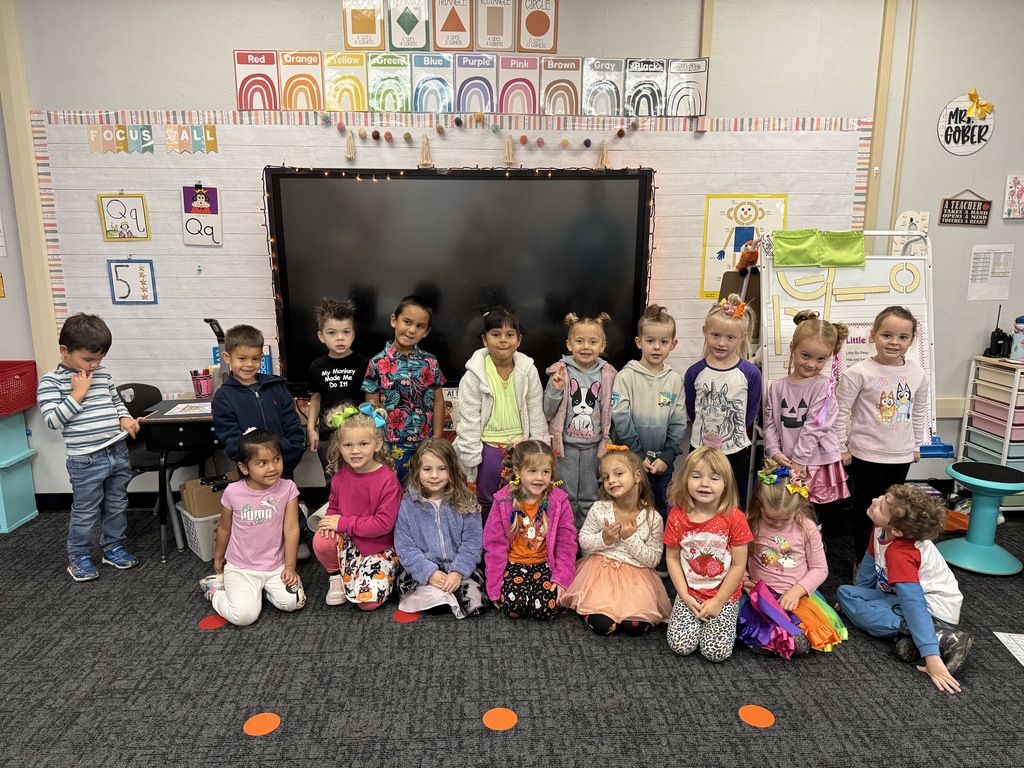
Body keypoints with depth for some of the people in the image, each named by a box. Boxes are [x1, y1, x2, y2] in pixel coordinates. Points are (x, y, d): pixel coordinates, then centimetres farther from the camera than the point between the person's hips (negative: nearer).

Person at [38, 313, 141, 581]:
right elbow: (52, 420, -16)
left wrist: (125, 418, 0)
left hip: (118, 452, 5)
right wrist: (77, 394, -18)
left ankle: (114, 548, 33)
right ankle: (79, 557, 25)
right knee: (85, 513, 7)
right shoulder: (51, 381, -9)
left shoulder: (103, 374, 7)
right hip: (86, 460, -5)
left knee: (117, 507, 17)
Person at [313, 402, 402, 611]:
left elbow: (384, 523, -22)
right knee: (321, 541, -28)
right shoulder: (340, 475, -5)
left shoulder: (387, 480, -21)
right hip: (346, 541, 4)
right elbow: (333, 506, 11)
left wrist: (343, 523, -21)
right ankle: (336, 576, 3)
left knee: (369, 601, -16)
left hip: (378, 548, -4)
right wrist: (330, 520, -14)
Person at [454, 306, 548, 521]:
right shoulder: (474, 376, -8)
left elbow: (536, 414, 5)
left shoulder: (529, 371, -1)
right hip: (488, 445, -2)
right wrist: (470, 459, -7)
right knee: (486, 501, 8)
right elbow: (469, 421, -6)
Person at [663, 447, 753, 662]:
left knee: (716, 652, -12)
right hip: (690, 594, 2)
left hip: (724, 596, -1)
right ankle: (691, 612, 18)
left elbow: (738, 565, -9)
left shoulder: (734, 518, -13)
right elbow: (672, 558, -1)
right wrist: (685, 596, -8)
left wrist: (719, 601, -10)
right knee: (681, 646, -11)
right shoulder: (677, 516, -7)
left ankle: (719, 616, 17)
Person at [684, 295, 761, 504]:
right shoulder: (694, 372, -8)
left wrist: (734, 433, -1)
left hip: (736, 451, -1)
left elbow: (752, 410, -1)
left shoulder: (751, 373, -11)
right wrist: (705, 430, 1)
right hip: (700, 448, 1)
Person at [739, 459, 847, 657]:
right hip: (760, 595, -1)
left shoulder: (807, 527, -4)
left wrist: (797, 590, -15)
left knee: (801, 645, -23)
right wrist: (742, 578, -14)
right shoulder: (751, 524, -5)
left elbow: (820, 568, 0)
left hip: (798, 594, 1)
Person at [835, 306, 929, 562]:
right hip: (866, 454, -5)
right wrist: (841, 447, -11)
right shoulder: (859, 373, -16)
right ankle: (863, 561, 23)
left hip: (901, 455, 5)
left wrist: (917, 445, 16)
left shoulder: (918, 373, -1)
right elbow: (841, 411, -13)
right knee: (865, 507, 8)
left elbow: (919, 411, 12)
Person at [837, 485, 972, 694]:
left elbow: (914, 605, -37)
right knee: (845, 592, 0)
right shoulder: (880, 528, -8)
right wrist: (856, 595, 20)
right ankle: (912, 634, -12)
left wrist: (932, 656, -40)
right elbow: (870, 561, 8)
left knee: (858, 610, -25)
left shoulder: (900, 555, -31)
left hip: (933, 610, -9)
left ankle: (940, 637, -26)